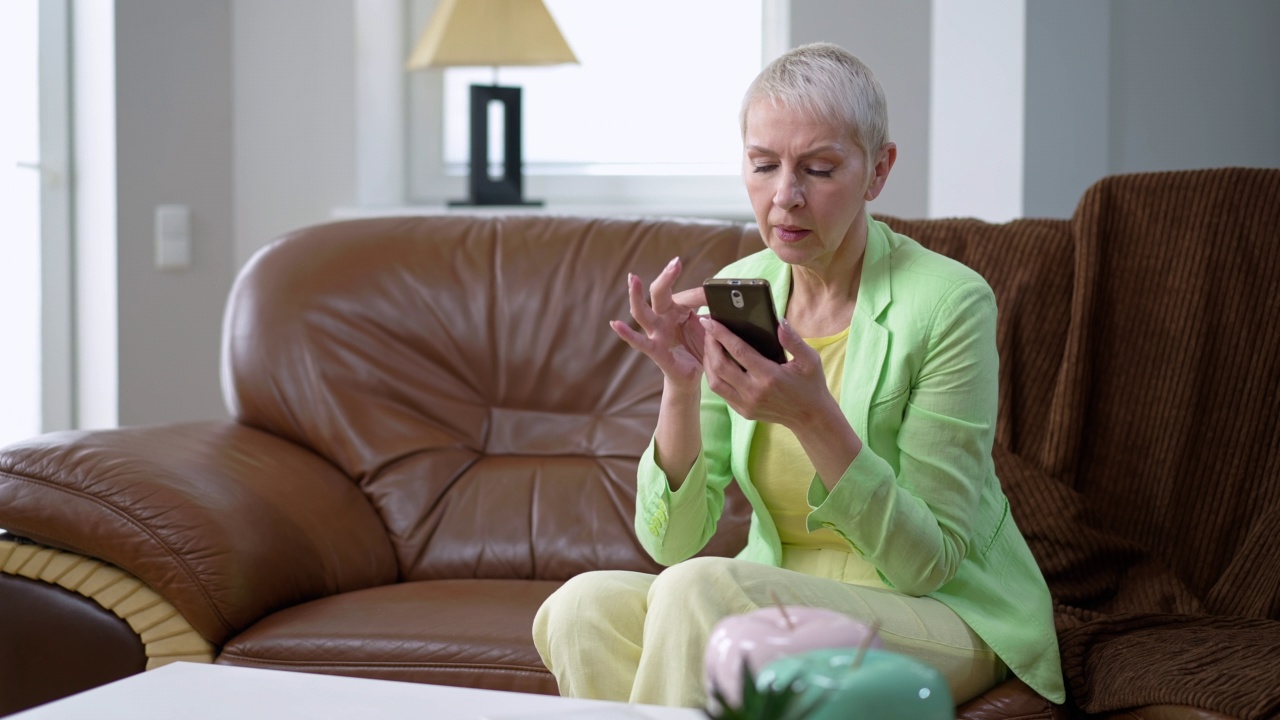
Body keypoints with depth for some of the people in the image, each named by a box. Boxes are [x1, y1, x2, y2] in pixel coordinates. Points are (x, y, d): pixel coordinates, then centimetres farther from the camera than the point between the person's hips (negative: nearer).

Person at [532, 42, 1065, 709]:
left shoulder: (949, 303, -15)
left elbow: (930, 562, -15)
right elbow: (672, 541, -4)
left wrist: (814, 417, -29)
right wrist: (680, 387, -21)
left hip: (942, 620, -4)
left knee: (699, 589, -31)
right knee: (583, 608, -24)